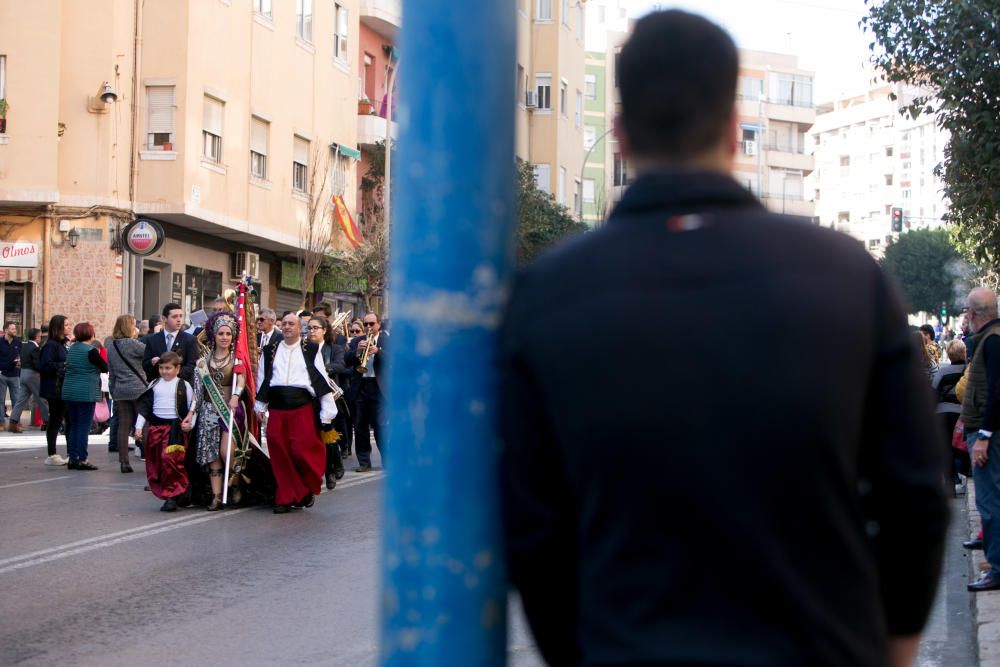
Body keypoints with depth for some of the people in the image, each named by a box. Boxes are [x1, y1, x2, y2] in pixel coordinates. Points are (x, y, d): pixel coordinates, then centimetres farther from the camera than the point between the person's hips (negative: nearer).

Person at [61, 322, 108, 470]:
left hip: (69, 391, 7)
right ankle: (82, 459, -5)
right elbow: (105, 367, -5)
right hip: (86, 394, -7)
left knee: (73, 426, 11)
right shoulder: (90, 351, -12)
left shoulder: (72, 348, 10)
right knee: (84, 427, -4)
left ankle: (72, 458, 12)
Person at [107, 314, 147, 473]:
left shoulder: (111, 347, 11)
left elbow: (111, 373, 15)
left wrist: (113, 391, 20)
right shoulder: (132, 344, -12)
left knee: (123, 426, 4)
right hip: (137, 389, -6)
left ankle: (123, 461, 1)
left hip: (120, 390, 6)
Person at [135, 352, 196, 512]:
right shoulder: (154, 385, 13)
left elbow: (193, 407, 5)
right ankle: (162, 491, 17)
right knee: (156, 464, 6)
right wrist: (139, 427, 8)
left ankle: (172, 496, -12)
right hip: (155, 427, 5)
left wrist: (190, 423, -10)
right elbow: (144, 407, 14)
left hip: (175, 428, -5)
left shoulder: (184, 386, 3)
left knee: (170, 459, -18)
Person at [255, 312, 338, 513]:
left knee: (303, 451, -11)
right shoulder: (270, 352, 15)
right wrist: (259, 407, 10)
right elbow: (262, 379, 17)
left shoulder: (311, 350, 6)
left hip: (303, 408, -3)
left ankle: (309, 489, 15)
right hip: (276, 409, 3)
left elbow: (322, 380, 3)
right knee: (279, 454, 0)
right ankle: (286, 498, 9)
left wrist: (327, 413, -3)